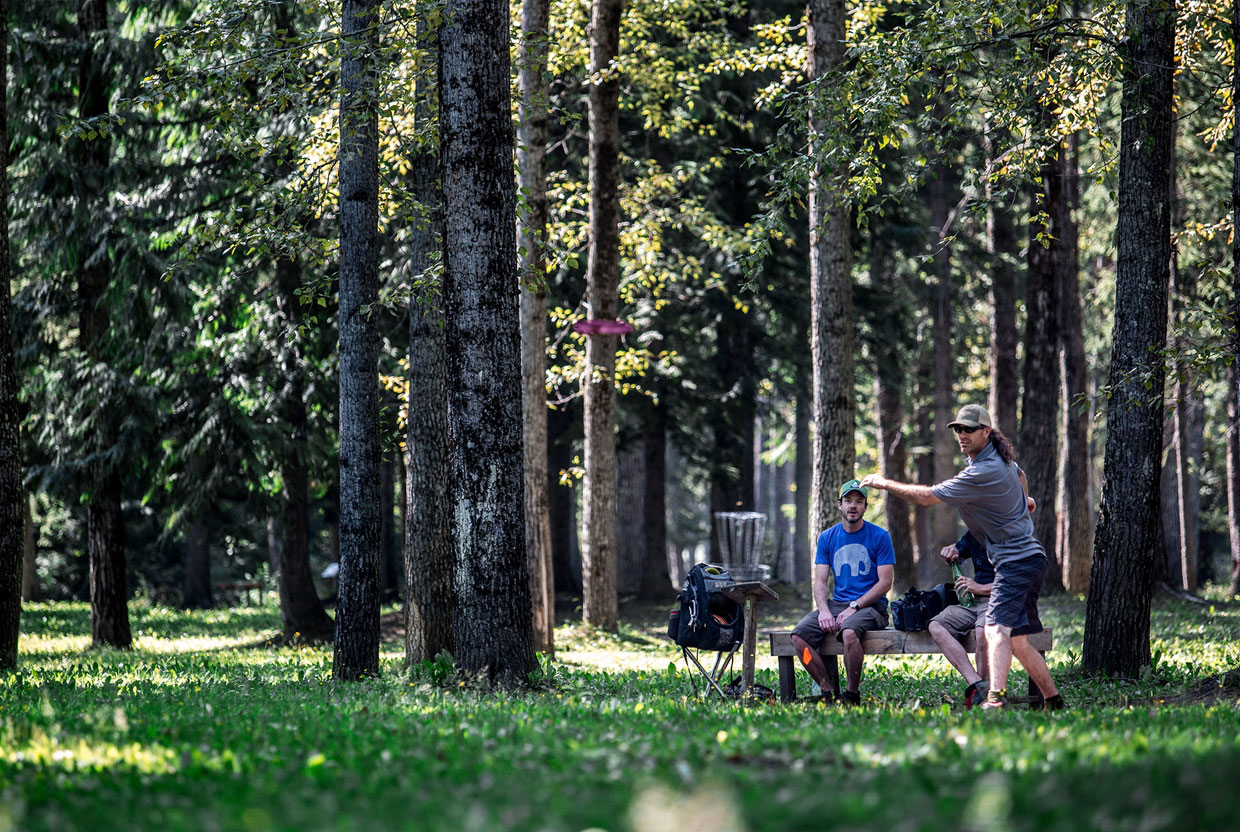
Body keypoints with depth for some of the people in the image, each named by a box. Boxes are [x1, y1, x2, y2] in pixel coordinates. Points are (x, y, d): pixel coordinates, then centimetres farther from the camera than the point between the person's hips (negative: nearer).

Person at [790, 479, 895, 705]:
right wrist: (824, 610, -12)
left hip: (870, 606, -5)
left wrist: (854, 607, -15)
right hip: (837, 603, 5)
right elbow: (820, 581, 8)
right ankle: (828, 690, -14)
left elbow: (885, 582, -5)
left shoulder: (879, 537, 0)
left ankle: (853, 694, -19)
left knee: (849, 632, -38)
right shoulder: (827, 538, 12)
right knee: (799, 635, -21)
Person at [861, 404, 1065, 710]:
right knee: (1017, 642, 13)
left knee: (997, 628, -27)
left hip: (1018, 561, -11)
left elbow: (927, 496, -16)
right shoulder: (1001, 458, 12)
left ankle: (995, 700, -43)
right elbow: (1019, 474, 38)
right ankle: (1054, 701, 19)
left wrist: (884, 483, -3)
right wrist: (1024, 499, 60)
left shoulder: (983, 472, -19)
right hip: (1027, 557, 11)